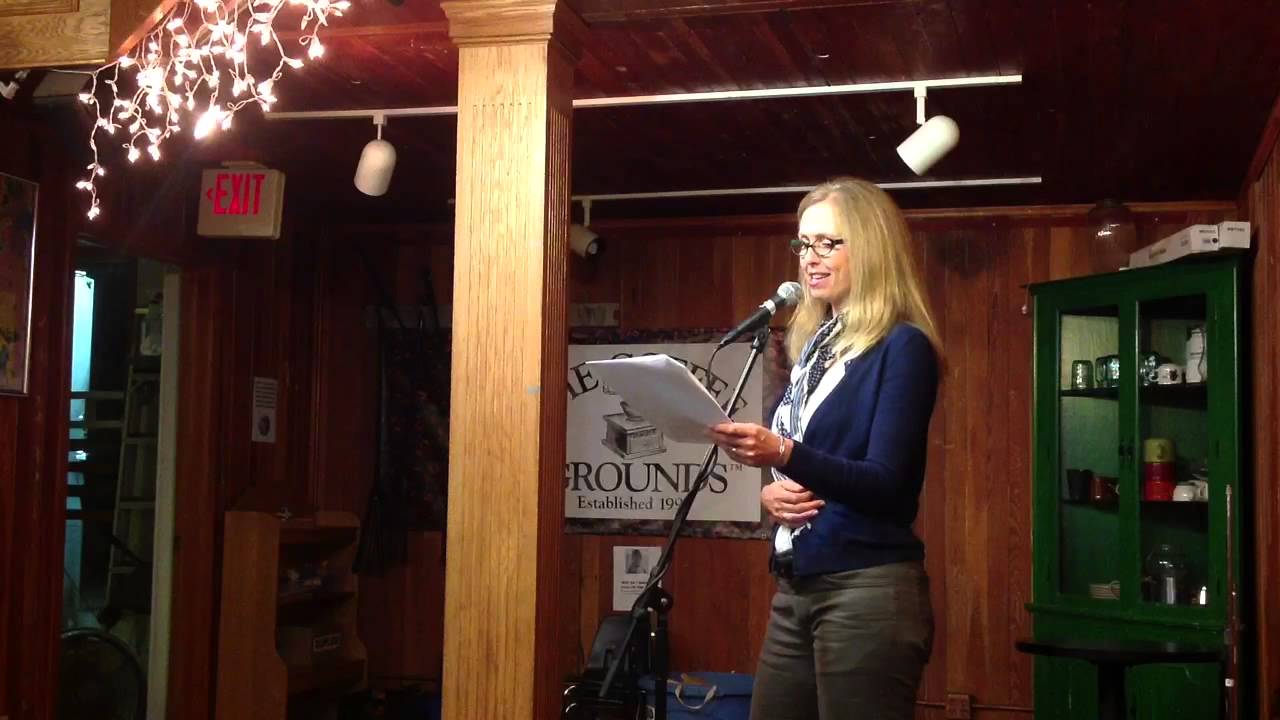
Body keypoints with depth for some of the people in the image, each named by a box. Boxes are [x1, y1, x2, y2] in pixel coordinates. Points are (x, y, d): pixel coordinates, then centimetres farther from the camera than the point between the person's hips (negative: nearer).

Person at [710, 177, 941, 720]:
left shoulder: (902, 348, -8)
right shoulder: (813, 345, 15)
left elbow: (885, 485, -17)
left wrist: (784, 455, -31)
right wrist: (769, 491, -1)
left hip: (868, 591, -7)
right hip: (795, 588, 7)